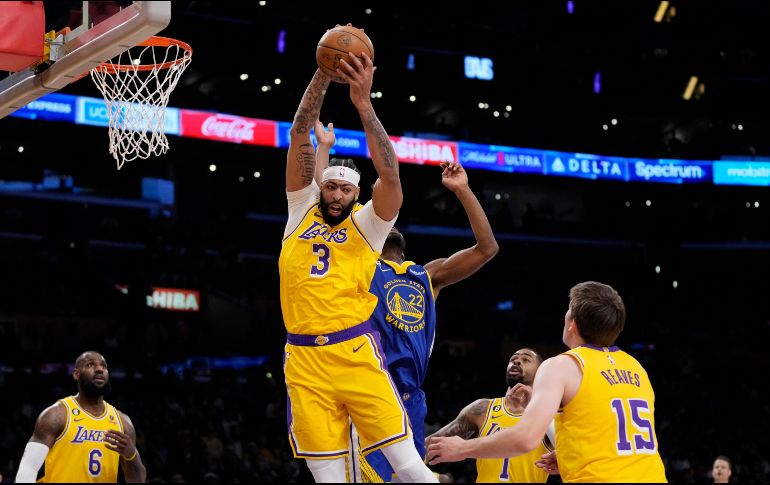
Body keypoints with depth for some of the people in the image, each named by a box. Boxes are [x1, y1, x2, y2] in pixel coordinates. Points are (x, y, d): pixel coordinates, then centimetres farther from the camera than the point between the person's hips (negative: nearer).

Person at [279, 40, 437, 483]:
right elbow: (300, 136, 7)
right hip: (304, 359, 2)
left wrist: (364, 102, -15)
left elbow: (390, 174, -9)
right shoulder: (302, 209, 16)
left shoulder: (367, 224, 8)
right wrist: (323, 74, -5)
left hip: (356, 352, -2)